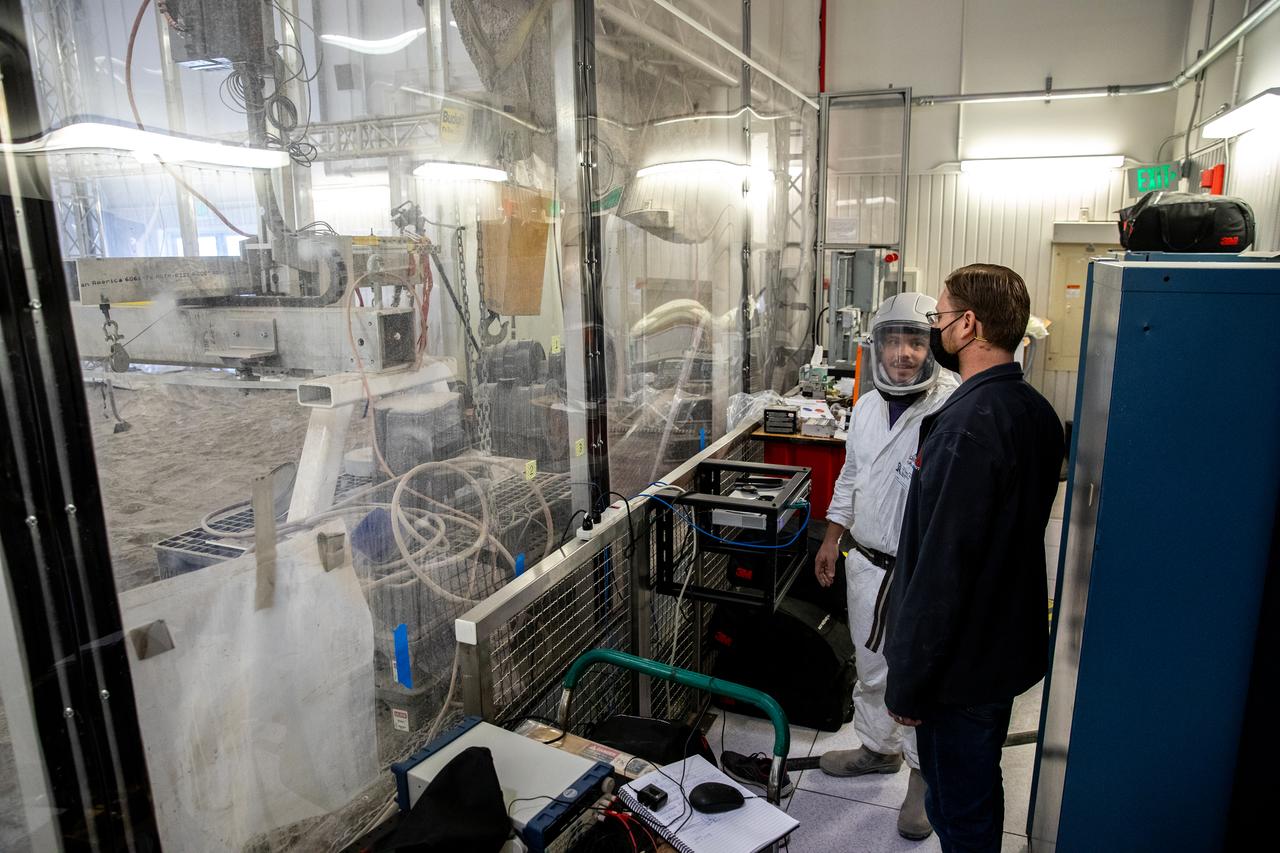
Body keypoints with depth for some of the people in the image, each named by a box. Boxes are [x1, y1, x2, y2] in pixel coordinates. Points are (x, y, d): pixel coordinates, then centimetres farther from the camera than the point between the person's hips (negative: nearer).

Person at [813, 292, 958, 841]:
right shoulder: (867, 407, 5)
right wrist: (831, 540, 17)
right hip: (867, 564, 7)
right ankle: (878, 748, 45)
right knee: (871, 669, 23)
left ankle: (925, 774, 33)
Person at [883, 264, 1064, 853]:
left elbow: (942, 567, -27)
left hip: (961, 664, -9)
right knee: (979, 798, 27)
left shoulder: (968, 425, -28)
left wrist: (908, 683, -18)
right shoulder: (1036, 411, 3)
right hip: (1009, 644, 9)